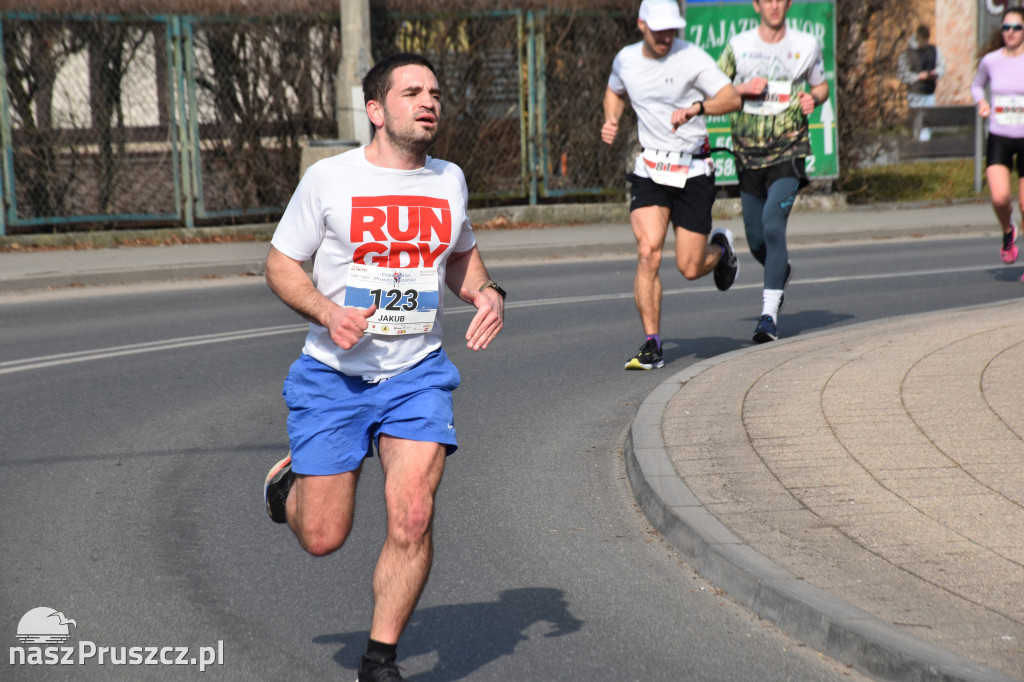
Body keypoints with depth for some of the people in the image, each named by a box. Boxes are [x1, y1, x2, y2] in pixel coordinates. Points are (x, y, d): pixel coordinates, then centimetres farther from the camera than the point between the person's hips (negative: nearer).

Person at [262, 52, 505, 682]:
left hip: (418, 374, 2)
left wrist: (487, 293, 1)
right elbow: (281, 263, 0)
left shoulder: (449, 180, 6)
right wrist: (328, 312, -18)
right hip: (334, 373, -2)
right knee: (323, 538, 2)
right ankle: (290, 481, 39)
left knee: (412, 519, -14)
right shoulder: (329, 178, -7)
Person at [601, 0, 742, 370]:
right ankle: (652, 345, -8)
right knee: (647, 253, -16)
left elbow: (731, 98, -22)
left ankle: (720, 248, 38)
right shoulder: (625, 59, 2)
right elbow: (615, 91, 25)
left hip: (693, 172, -3)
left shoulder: (691, 58, -12)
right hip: (649, 171, 3)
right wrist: (611, 121, 5)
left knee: (690, 268, 0)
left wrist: (695, 108, -40)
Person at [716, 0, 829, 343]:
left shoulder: (806, 45, 2)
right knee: (756, 242, 8)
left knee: (773, 224, -22)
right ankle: (782, 271, 44)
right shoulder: (738, 45, 1)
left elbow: (821, 86, 16)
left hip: (788, 154, -2)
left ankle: (769, 313, -20)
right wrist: (741, 88, -14)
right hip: (748, 157, 2)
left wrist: (813, 99, -7)